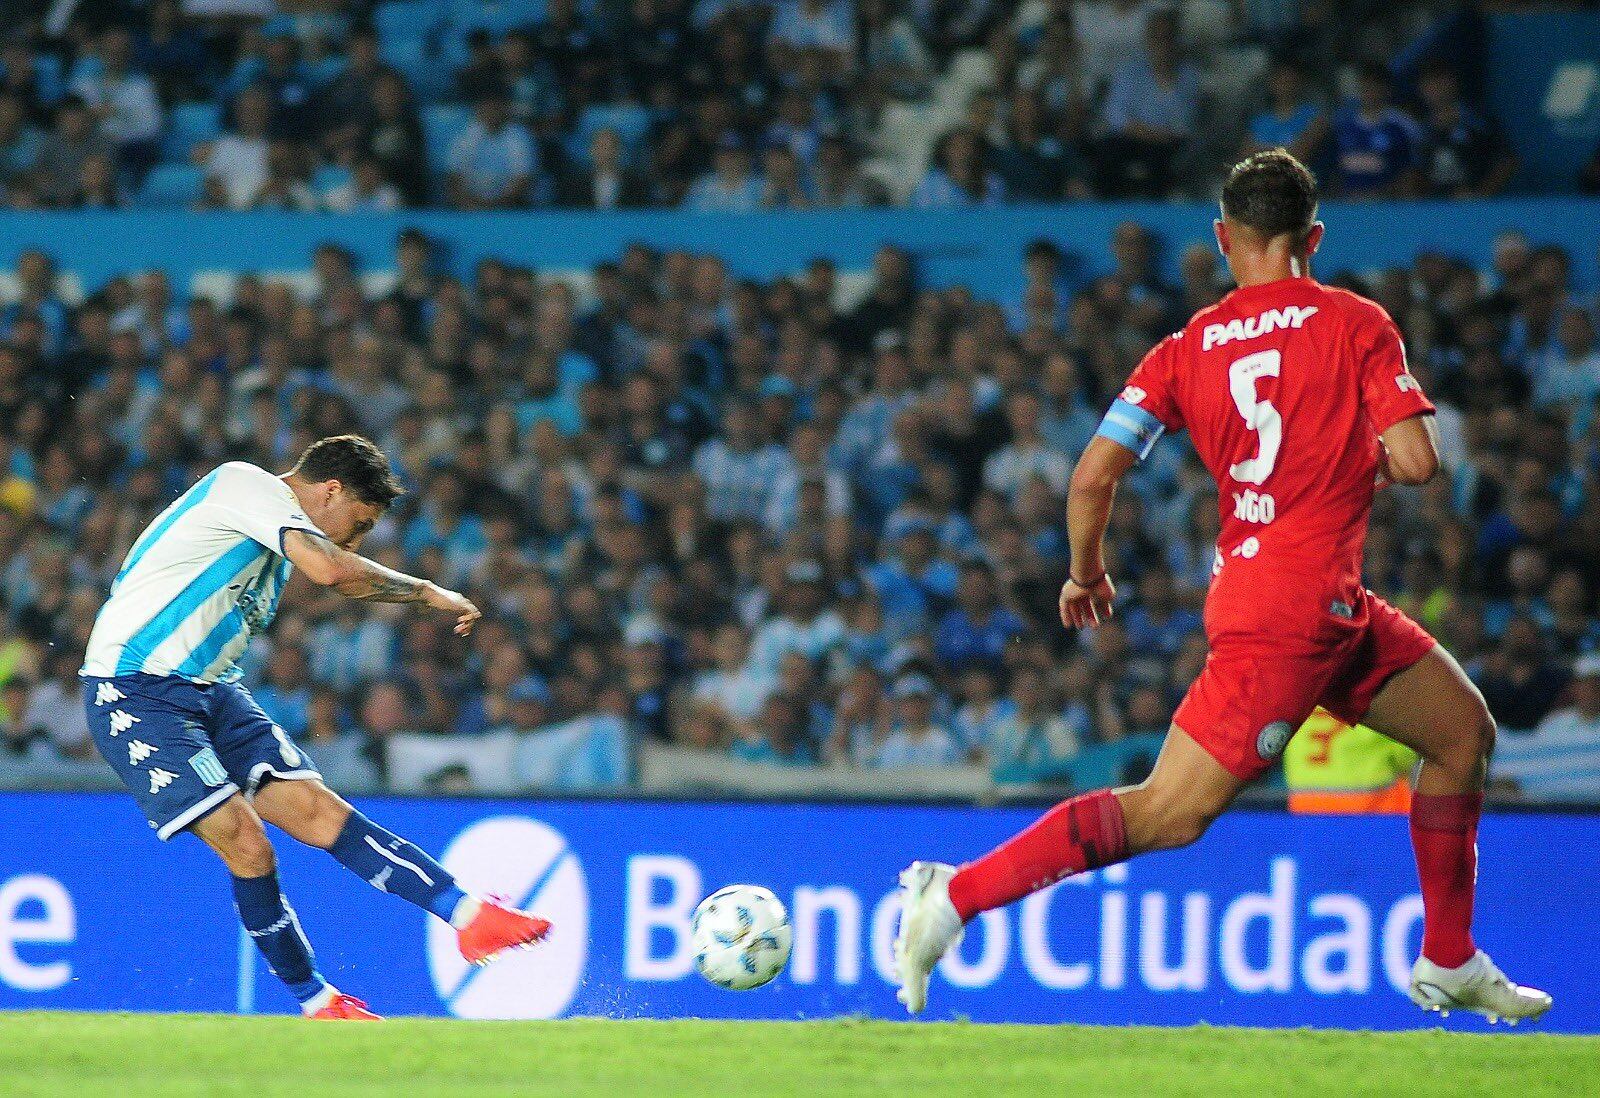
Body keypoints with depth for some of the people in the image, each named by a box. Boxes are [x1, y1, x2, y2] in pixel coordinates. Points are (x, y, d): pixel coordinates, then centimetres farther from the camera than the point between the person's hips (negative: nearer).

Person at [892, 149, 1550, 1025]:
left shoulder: (1185, 351, 8)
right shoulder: (1356, 323, -4)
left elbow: (1093, 476, 1)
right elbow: (1416, 461, -13)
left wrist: (1086, 575, 18)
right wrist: (1371, 452, 11)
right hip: (1302, 602, -7)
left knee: (1465, 730, 20)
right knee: (1168, 814, -10)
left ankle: (1449, 966, 26)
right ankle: (957, 894, -14)